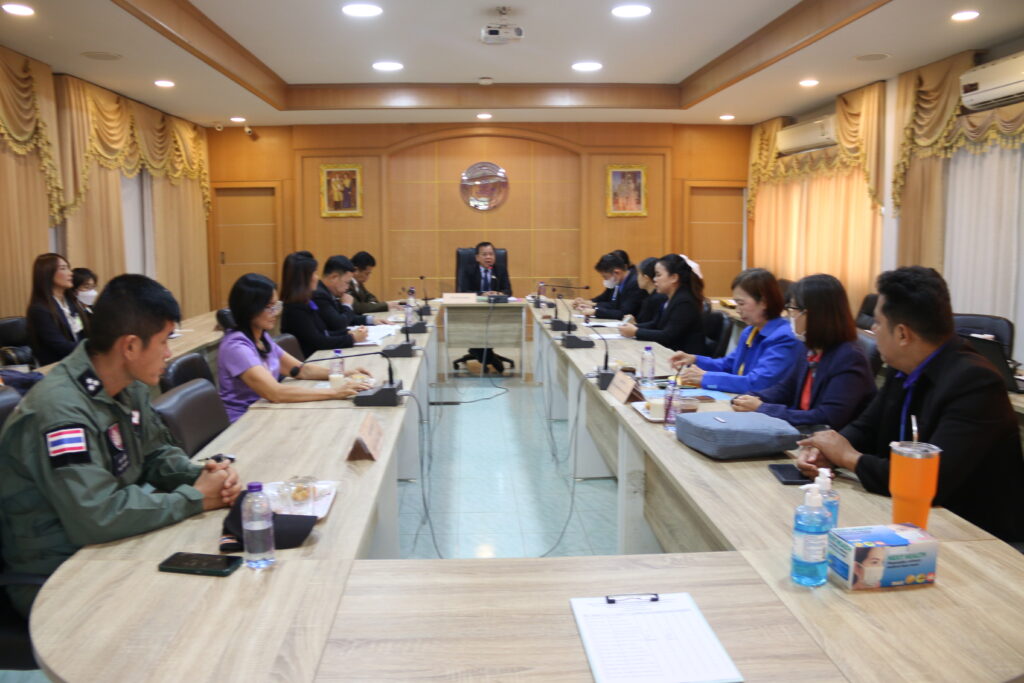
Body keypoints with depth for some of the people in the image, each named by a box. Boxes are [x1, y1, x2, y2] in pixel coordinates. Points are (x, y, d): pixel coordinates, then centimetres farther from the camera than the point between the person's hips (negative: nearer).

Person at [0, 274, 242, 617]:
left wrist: (200, 476, -10)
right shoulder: (61, 410, -28)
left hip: (116, 543, 8)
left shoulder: (131, 387, -1)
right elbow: (97, 517, -34)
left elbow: (156, 453, 12)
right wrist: (196, 498, -22)